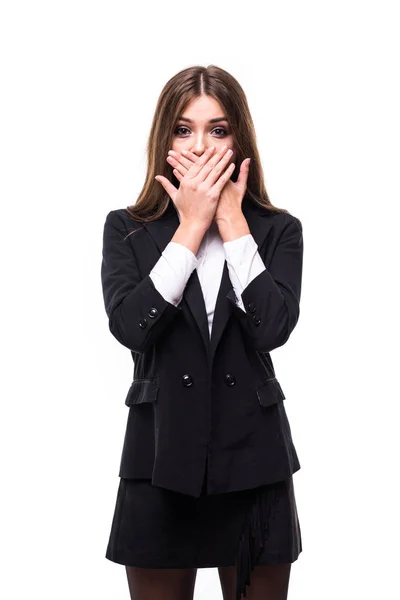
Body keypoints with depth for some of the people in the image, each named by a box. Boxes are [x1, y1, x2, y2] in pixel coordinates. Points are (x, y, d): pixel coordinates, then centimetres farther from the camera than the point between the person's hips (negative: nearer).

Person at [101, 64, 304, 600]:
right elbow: (130, 326, -15)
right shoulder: (127, 230, 3)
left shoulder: (278, 231, 3)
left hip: (254, 460, 1)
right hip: (162, 458, 0)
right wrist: (192, 225, -11)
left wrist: (231, 221, -10)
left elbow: (272, 328, -14)